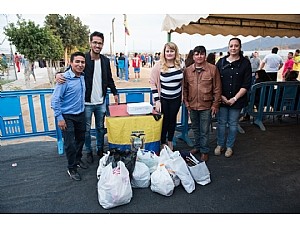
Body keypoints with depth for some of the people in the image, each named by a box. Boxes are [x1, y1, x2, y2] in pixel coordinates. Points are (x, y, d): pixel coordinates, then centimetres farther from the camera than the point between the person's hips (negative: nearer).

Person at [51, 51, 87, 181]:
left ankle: (78, 160, 41)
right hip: (67, 116, -6)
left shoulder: (83, 76, 1)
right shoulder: (64, 79, -19)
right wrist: (59, 118, -18)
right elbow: (55, 100, -17)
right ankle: (72, 169, 19)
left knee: (80, 139, 19)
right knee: (70, 144, 0)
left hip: (80, 114, 7)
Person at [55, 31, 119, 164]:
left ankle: (100, 149, 35)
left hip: (101, 102, 4)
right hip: (86, 103, -3)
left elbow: (109, 79, 15)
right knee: (87, 129, 10)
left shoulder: (105, 60, 5)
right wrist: (59, 75, -24)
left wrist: (115, 93, 16)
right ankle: (89, 152, 29)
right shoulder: (83, 58, -9)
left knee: (100, 128, 16)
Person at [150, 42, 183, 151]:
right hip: (163, 99, -3)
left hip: (176, 98, 4)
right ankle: (163, 143, 26)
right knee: (164, 120, 7)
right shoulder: (159, 65, -12)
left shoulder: (179, 64, -1)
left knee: (173, 119, 15)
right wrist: (157, 100, -16)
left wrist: (183, 95, 11)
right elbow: (153, 83, -11)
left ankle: (170, 141, 35)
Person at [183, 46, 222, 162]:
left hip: (206, 105, -3)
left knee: (204, 130, 6)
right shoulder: (187, 70, 2)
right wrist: (186, 101, 3)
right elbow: (185, 88, 9)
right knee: (195, 128, 19)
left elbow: (217, 88, -5)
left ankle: (204, 151, 23)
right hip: (192, 105, 4)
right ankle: (197, 146, 38)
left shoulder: (213, 69, -7)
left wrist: (215, 104, -6)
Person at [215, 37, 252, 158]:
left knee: (233, 124, 9)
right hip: (222, 99, 1)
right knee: (221, 123, 9)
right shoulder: (221, 62, 4)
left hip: (237, 100, -1)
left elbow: (246, 84, -4)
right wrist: (221, 96, -6)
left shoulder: (245, 63, -1)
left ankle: (229, 147, 25)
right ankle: (220, 144, 25)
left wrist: (235, 98, -10)